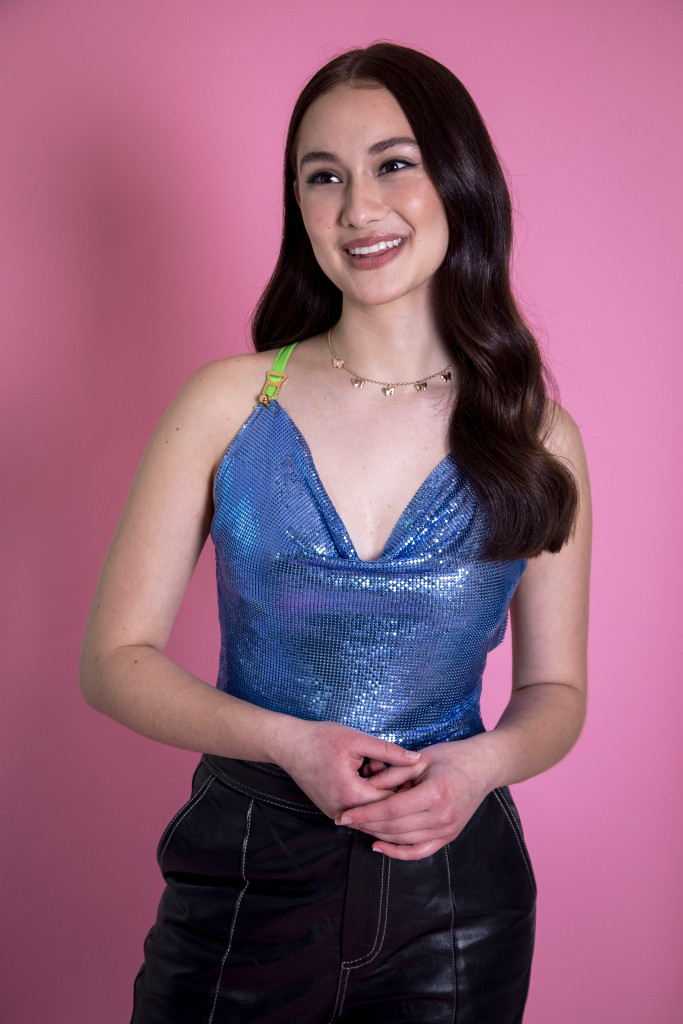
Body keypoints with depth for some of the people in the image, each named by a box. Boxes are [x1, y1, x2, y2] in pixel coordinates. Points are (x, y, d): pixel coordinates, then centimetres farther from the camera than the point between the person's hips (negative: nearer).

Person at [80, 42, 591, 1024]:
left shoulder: (538, 440, -3)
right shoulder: (229, 405, -6)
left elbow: (555, 689, 5)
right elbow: (117, 658, -4)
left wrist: (483, 762, -15)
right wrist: (290, 742, -18)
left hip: (453, 885, 1)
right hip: (246, 869, -1)